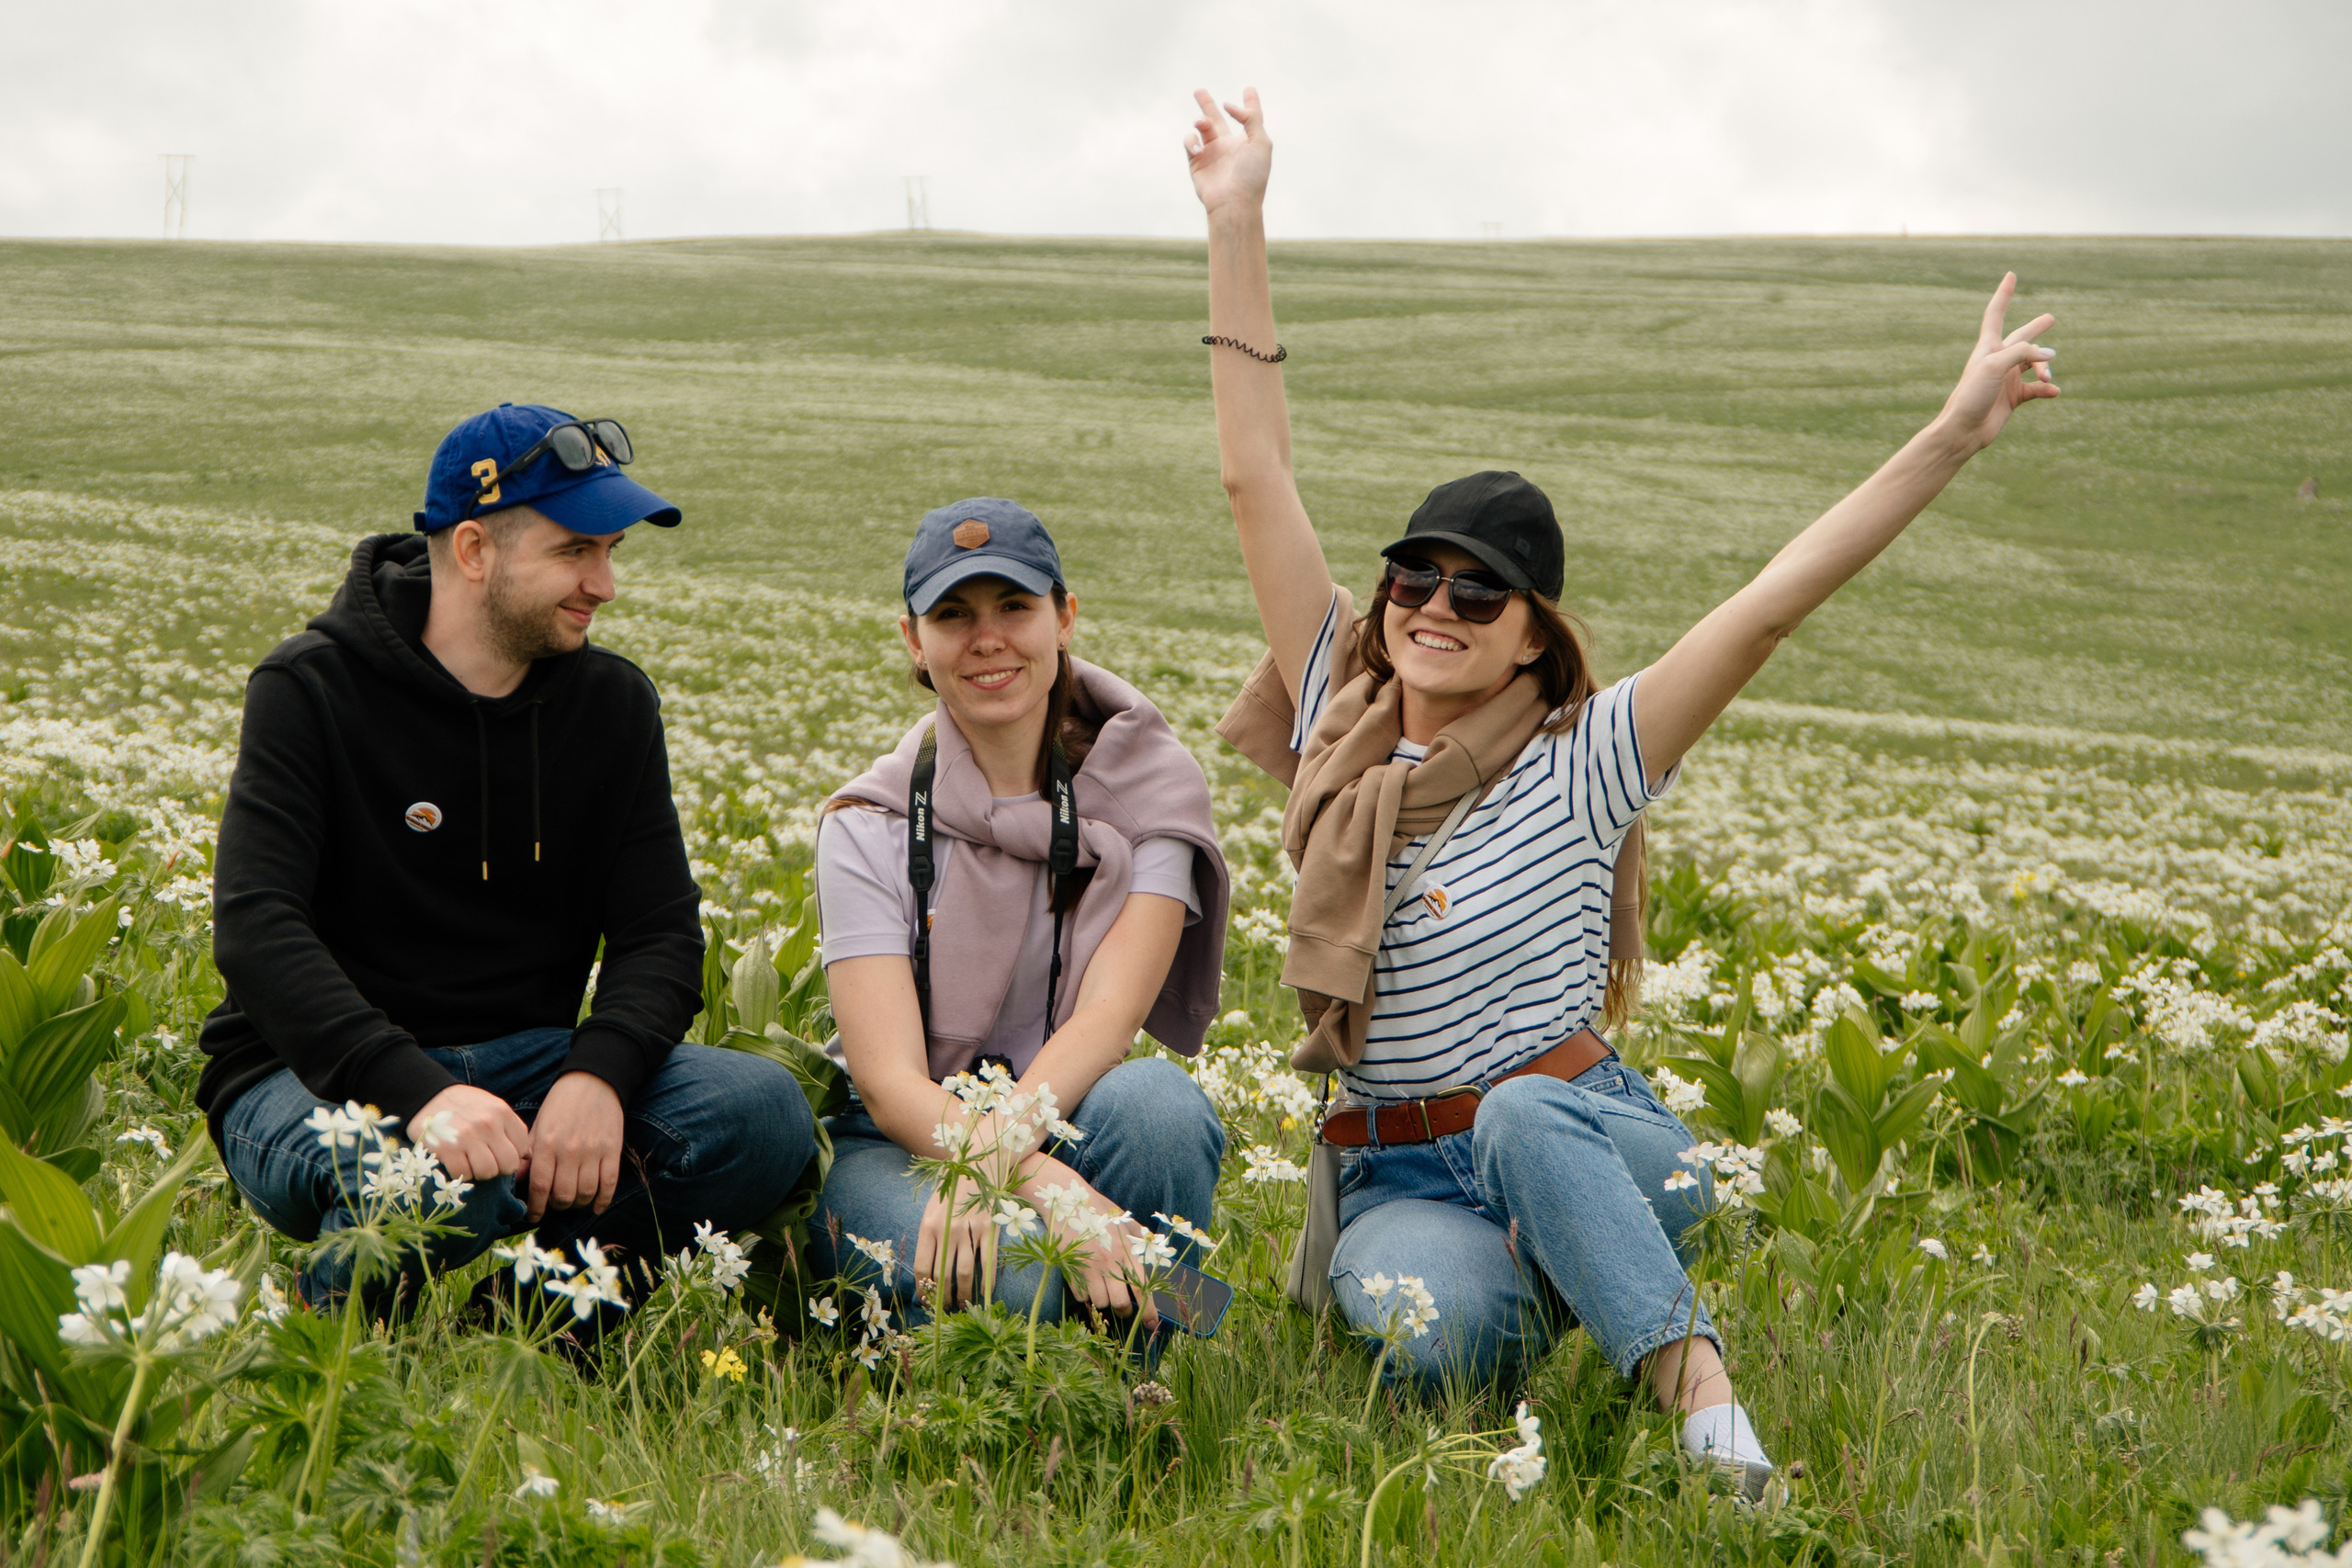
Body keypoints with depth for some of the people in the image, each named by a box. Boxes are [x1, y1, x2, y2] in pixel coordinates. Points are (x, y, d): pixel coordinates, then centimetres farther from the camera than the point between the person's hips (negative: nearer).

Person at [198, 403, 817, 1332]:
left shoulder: (613, 703, 6)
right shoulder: (312, 690, -9)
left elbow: (660, 933, 0)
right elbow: (256, 931, -21)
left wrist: (599, 1076, -23)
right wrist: (418, 1091, -37)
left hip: (529, 1060, 4)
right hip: (322, 1072, -4)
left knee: (765, 1111, -22)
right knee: (457, 1177, -39)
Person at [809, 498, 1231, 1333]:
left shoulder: (1150, 784, -1)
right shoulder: (870, 827, -4)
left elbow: (1110, 1015, -16)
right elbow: (889, 1083, -16)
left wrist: (995, 1156, -35)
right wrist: (1051, 1187, -35)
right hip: (903, 1147, -2)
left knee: (1152, 1100, -33)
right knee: (1003, 1278, -36)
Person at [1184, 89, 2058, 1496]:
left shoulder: (1580, 767, -5)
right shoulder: (1345, 723, 3)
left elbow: (1773, 603, -14)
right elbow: (1257, 477, 2)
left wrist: (1954, 438, -21)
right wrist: (1237, 227, -1)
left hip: (1583, 1134, -2)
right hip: (1400, 1170, 2)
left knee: (1521, 1115, -39)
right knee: (1432, 1335, -32)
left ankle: (1704, 1397, -34)